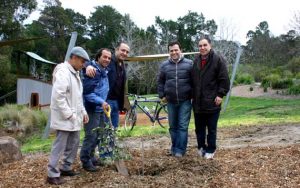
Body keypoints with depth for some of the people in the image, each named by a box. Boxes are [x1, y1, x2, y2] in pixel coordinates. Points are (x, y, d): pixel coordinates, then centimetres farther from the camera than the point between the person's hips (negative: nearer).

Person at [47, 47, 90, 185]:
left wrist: (83, 112, 14)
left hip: (74, 118, 10)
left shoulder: (75, 73, 15)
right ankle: (52, 175, 6)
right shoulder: (63, 72, -17)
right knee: (60, 146, -3)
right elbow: (58, 96, -24)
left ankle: (65, 168, 28)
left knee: (73, 144, 15)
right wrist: (69, 114, -21)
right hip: (64, 118, -10)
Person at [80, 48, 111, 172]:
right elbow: (87, 92, -23)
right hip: (92, 109, -9)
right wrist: (101, 102, -28)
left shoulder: (105, 71, 10)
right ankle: (86, 161, 7)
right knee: (91, 136, -6)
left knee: (98, 135, 16)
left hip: (100, 109, 9)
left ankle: (91, 157, 30)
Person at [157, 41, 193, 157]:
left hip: (185, 101, -3)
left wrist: (193, 95, -2)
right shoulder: (164, 65, 5)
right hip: (171, 101, 3)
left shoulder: (189, 64, -2)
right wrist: (162, 95, 6)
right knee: (173, 126, 12)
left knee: (183, 126, -3)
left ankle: (180, 150, 3)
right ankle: (174, 148, 23)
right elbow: (160, 82, 12)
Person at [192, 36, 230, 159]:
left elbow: (224, 79, -9)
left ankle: (210, 150, 18)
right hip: (198, 102, 5)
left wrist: (220, 94, -14)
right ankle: (201, 147, 28)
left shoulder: (218, 60, -7)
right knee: (199, 127, 14)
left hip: (212, 102, -5)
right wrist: (193, 95, 14)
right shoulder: (196, 61, 10)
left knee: (211, 129, 6)